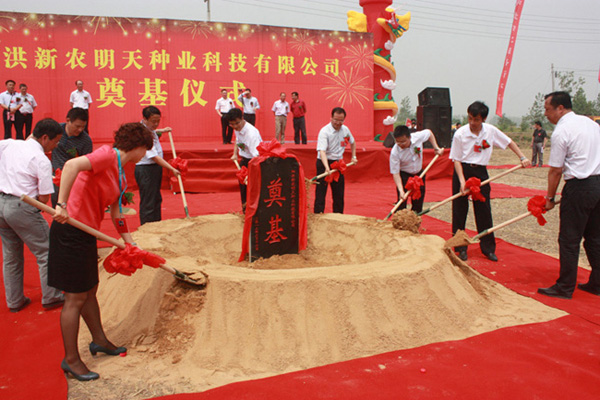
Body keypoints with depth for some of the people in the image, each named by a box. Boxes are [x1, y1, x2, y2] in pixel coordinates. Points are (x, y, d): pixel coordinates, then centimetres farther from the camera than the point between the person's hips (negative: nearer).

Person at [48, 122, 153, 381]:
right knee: (75, 297, 0)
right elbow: (72, 165, -31)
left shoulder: (120, 173, 14)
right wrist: (62, 205, -35)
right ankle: (71, 360, 14)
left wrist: (131, 244, 15)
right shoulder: (108, 155, -14)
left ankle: (99, 340, 37)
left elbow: (116, 213, 17)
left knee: (90, 291, 21)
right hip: (71, 231, -9)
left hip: (86, 233, 9)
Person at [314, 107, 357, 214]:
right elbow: (322, 151, -30)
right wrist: (327, 167, -43)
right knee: (320, 192, -8)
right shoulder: (324, 131, -18)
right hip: (324, 163, -6)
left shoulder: (345, 129, 2)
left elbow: (352, 142, 24)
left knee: (339, 193, 10)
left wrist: (353, 156, 16)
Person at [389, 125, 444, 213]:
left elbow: (429, 132, 2)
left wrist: (436, 148, -4)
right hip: (404, 175, -4)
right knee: (401, 203, -11)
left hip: (419, 173, 4)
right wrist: (401, 190, -35)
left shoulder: (418, 137, -22)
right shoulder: (395, 152, -29)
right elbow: (395, 173, -25)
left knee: (418, 202, 10)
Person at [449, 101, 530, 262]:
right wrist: (462, 180, -18)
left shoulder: (491, 131, -4)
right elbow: (456, 159, -9)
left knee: (484, 211, 4)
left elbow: (509, 142, 10)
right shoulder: (460, 134, -11)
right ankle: (460, 248, 13)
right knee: (459, 211, 1)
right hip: (462, 170, -2)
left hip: (480, 172, 2)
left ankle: (488, 248, 15)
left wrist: (522, 157, 0)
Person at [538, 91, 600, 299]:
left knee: (569, 240, 0)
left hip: (579, 186, -8)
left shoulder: (561, 131, -12)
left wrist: (550, 197, -1)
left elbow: (555, 170, -11)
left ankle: (565, 288, 7)